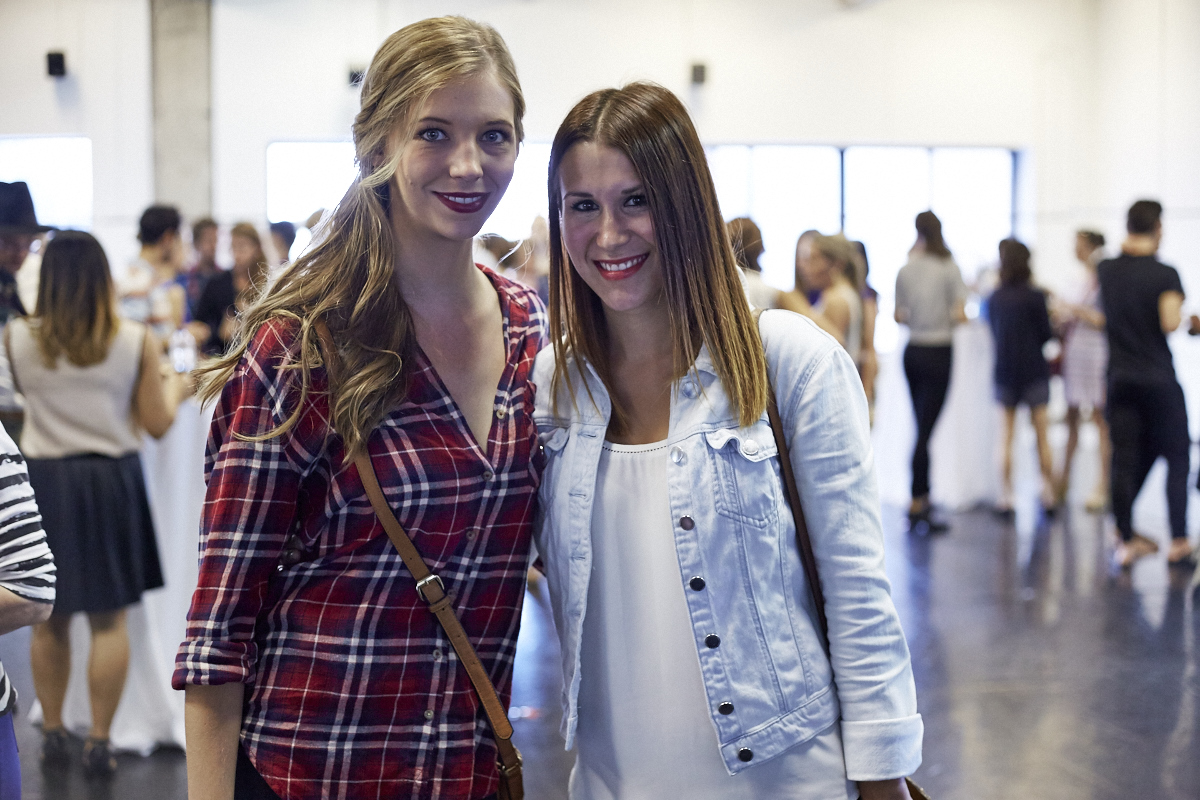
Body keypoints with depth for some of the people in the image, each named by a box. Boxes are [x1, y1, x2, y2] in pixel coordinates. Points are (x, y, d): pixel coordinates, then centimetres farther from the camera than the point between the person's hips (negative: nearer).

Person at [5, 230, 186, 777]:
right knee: (109, 620, 6)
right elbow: (157, 423, -2)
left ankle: (53, 734, 23)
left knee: (49, 619, 14)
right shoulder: (137, 341, -7)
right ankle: (99, 742, 10)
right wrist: (175, 385, 16)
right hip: (113, 482, -1)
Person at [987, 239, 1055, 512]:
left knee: (1007, 435, 7)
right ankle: (1048, 492, 9)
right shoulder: (1035, 297, -11)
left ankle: (1006, 494, 4)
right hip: (1034, 371, -2)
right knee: (1041, 433, 7)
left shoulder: (994, 298, -1)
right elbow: (1046, 335, -6)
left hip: (1004, 370, 3)